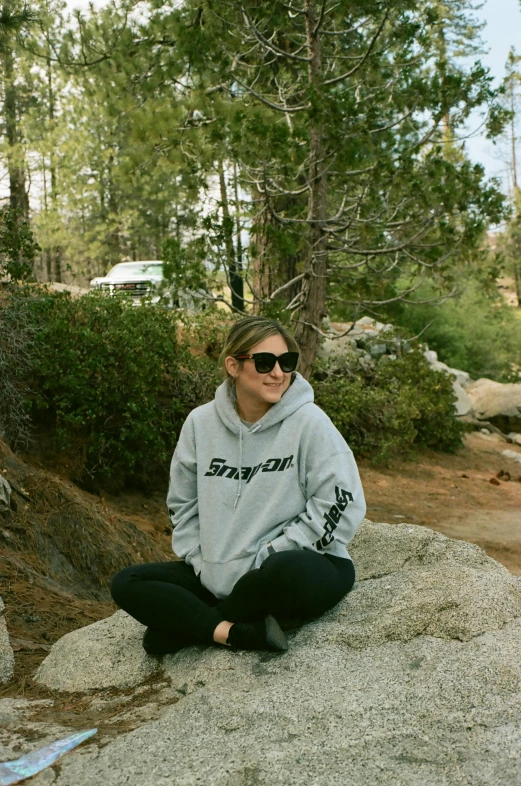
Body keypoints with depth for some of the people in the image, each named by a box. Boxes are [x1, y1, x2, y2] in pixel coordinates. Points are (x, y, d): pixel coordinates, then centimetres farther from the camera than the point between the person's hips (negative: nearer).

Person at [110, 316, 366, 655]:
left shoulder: (308, 421, -12)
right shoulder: (201, 422, 0)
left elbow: (342, 504, -16)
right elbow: (183, 505, 9)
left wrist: (263, 560, -16)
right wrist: (204, 565, -5)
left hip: (300, 573, -4)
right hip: (218, 576, 5)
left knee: (286, 570, -38)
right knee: (127, 584, -7)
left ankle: (183, 626, -13)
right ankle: (245, 633, -22)